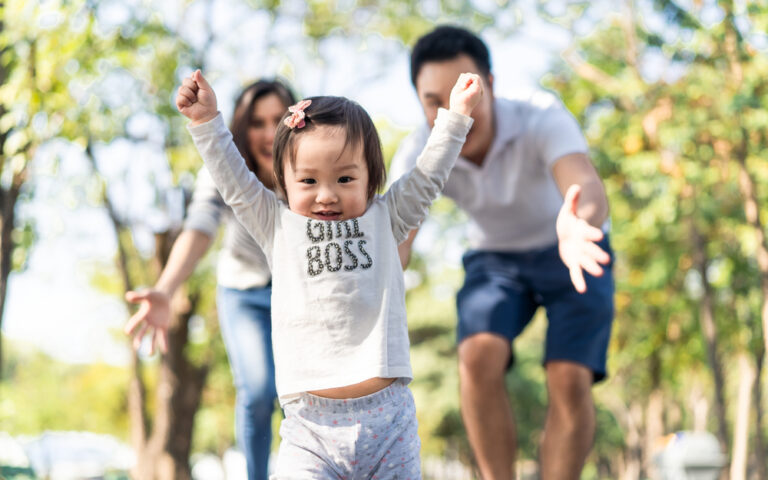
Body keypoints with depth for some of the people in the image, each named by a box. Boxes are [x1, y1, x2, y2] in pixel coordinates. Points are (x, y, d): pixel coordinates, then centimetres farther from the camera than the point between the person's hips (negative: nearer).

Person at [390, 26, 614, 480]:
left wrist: (579, 228, -78)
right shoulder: (417, 156, -24)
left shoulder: (544, 122, -34)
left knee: (569, 380, -23)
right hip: (495, 260, 2)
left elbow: (590, 193, -53)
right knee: (479, 357, -26)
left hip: (571, 260, -2)